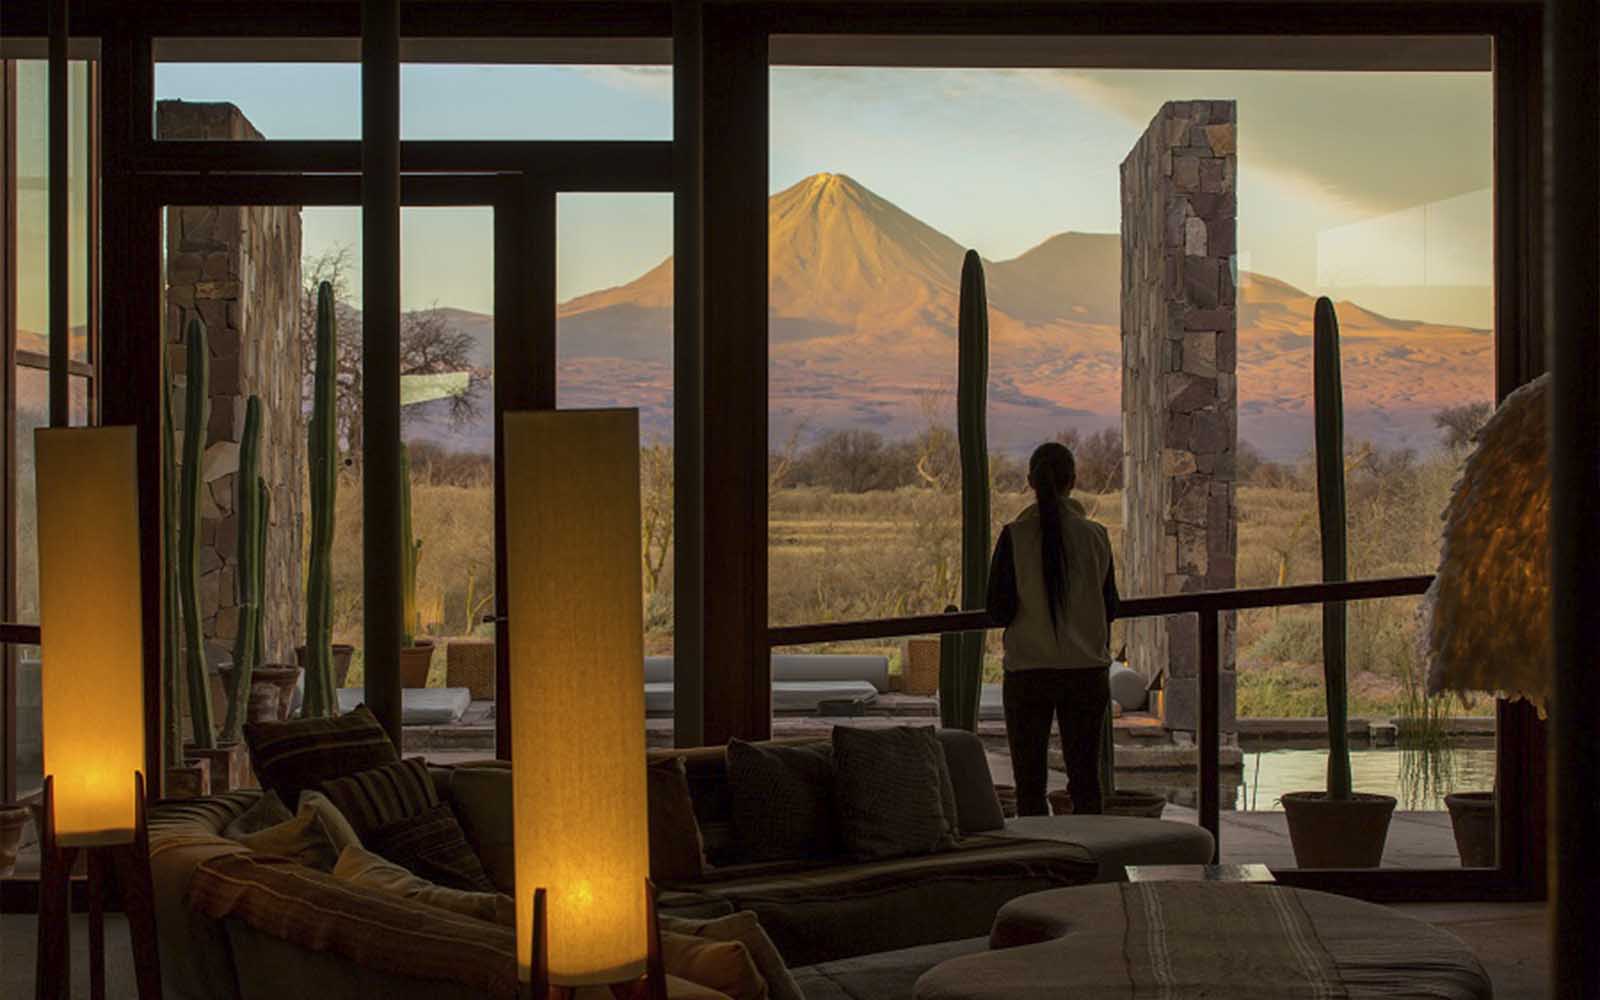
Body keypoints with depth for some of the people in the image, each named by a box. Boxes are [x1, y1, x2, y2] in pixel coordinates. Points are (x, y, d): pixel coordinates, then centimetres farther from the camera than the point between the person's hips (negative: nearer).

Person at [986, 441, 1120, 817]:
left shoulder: (1015, 535, -8)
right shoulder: (1095, 535, -2)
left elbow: (999, 611, -8)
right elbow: (1110, 609, 5)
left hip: (1028, 672, -2)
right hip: (1087, 671, 2)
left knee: (1030, 783, 6)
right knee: (1085, 778, 11)